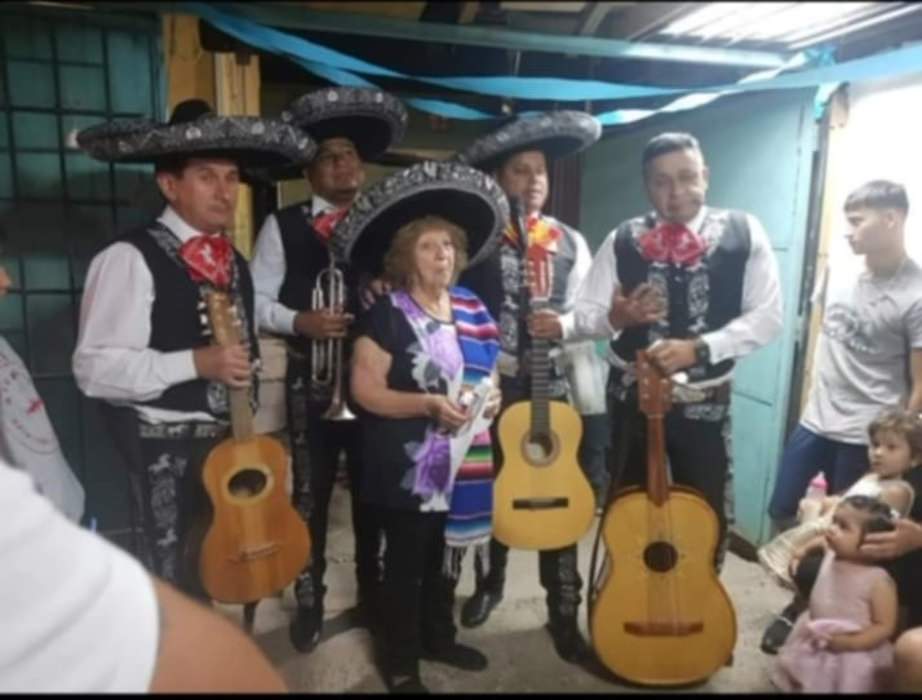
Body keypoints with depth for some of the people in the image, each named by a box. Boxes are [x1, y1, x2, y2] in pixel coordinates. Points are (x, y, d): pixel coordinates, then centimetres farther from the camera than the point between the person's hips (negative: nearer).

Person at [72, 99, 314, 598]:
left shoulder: (233, 263, 10)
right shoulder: (130, 258, -15)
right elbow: (94, 367, -21)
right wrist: (197, 363, -26)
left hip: (229, 439, 7)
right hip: (165, 448, -7)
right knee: (171, 586, 7)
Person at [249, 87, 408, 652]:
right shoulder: (283, 226, 2)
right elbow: (258, 301, -2)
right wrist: (300, 321, -18)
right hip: (312, 384, -1)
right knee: (310, 497, 10)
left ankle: (373, 593, 35)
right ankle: (309, 602, 30)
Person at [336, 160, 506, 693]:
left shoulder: (473, 309, 7)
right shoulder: (387, 315, -12)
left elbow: (488, 371, 17)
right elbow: (365, 390, -15)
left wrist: (491, 398, -4)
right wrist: (429, 405, -24)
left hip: (464, 462, 6)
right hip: (408, 466, -6)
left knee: (448, 558, 21)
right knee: (406, 563, 8)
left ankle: (439, 637, 43)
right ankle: (400, 662, 27)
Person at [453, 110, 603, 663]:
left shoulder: (570, 242, 6)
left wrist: (562, 325, -20)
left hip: (555, 388, 1)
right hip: (492, 387, 0)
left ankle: (564, 612, 22)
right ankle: (490, 583, 40)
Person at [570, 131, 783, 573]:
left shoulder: (744, 233, -4)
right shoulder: (623, 240, -3)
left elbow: (767, 317, -9)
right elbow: (582, 315, -2)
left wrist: (698, 348, -21)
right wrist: (615, 318, -24)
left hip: (706, 401, 0)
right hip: (633, 397, 1)